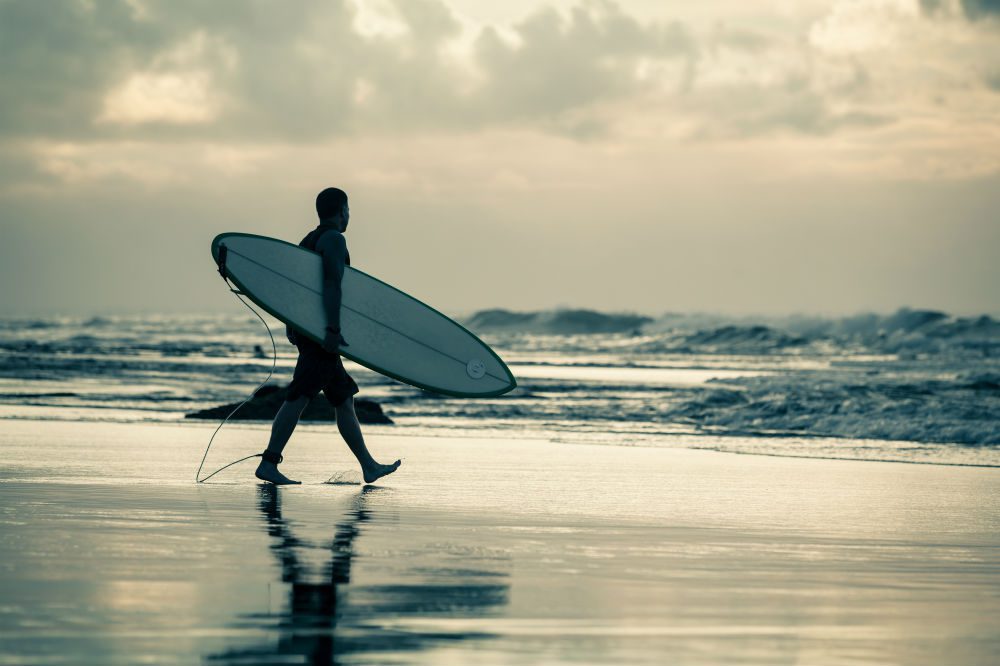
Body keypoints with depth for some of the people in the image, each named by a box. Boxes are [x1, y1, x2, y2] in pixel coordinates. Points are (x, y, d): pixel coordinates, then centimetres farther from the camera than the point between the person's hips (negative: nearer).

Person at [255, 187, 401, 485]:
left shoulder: (308, 241, 19)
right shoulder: (334, 240, -9)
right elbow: (332, 285, -19)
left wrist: (291, 325, 22)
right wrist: (333, 329, -25)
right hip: (320, 330, -10)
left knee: (344, 399, 12)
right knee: (299, 398, -12)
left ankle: (369, 466, 16)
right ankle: (268, 463, -16)